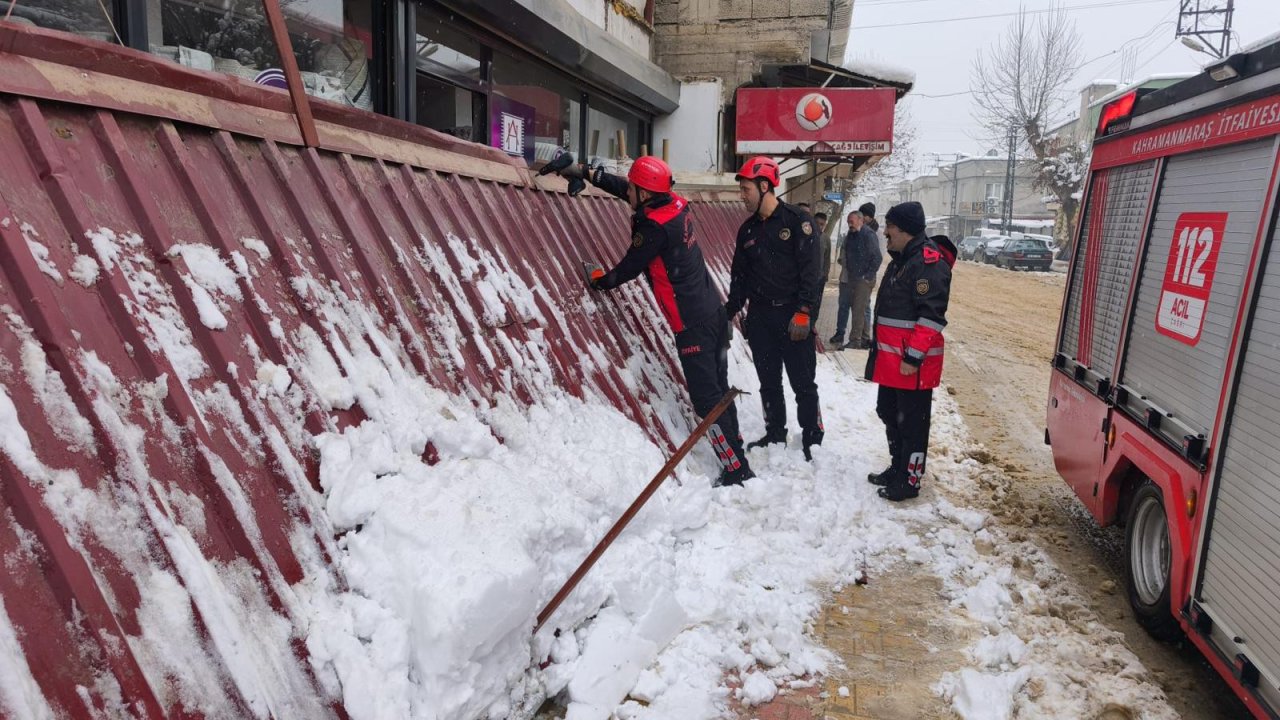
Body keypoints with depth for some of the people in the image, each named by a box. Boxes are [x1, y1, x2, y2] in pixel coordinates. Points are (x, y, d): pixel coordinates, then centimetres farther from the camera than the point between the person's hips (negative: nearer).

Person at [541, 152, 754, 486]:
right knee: (718, 388, 17)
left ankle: (737, 470, -1)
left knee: (706, 398, -4)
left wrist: (599, 279, 14)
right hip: (714, 310, 9)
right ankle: (735, 447, 27)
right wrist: (583, 171, 24)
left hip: (692, 324, -9)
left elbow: (629, 268, -6)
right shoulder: (673, 204, 7)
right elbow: (621, 187, 20)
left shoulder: (654, 227, -19)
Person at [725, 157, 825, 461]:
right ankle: (775, 434, 26)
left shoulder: (797, 220, -6)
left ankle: (811, 440, 11)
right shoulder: (748, 229, 13)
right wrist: (729, 310, 9)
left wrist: (803, 312, -18)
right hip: (759, 316, 6)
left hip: (793, 316, -6)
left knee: (803, 383, 1)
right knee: (769, 382, 13)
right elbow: (740, 275, 18)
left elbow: (812, 269, -12)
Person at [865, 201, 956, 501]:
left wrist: (913, 357, -24)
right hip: (891, 359, 10)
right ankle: (897, 468, 34)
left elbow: (931, 316, -23)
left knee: (911, 423, 0)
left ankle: (909, 481, 11)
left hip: (913, 363, -10)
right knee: (889, 414, 19)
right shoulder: (901, 259, 16)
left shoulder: (928, 263, -17)